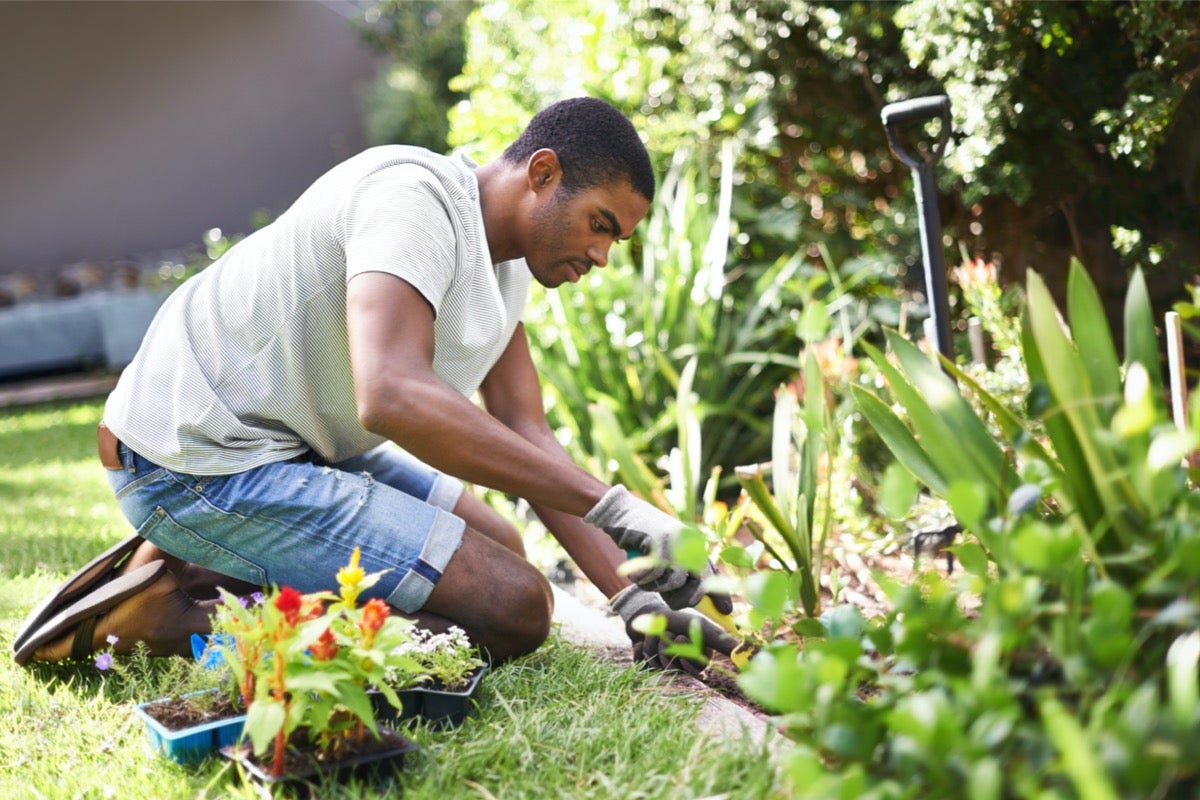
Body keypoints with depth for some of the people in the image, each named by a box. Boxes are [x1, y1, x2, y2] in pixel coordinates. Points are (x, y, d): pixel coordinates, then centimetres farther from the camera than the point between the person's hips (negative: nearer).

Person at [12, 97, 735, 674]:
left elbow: (526, 440, 6)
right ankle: (174, 614, -10)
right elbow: (392, 396, -38)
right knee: (511, 606, -13)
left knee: (499, 548, 19)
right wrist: (613, 508, -36)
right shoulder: (415, 196, -21)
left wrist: (630, 594, -3)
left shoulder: (508, 257, 9)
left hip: (294, 443, 10)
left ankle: (203, 573, 10)